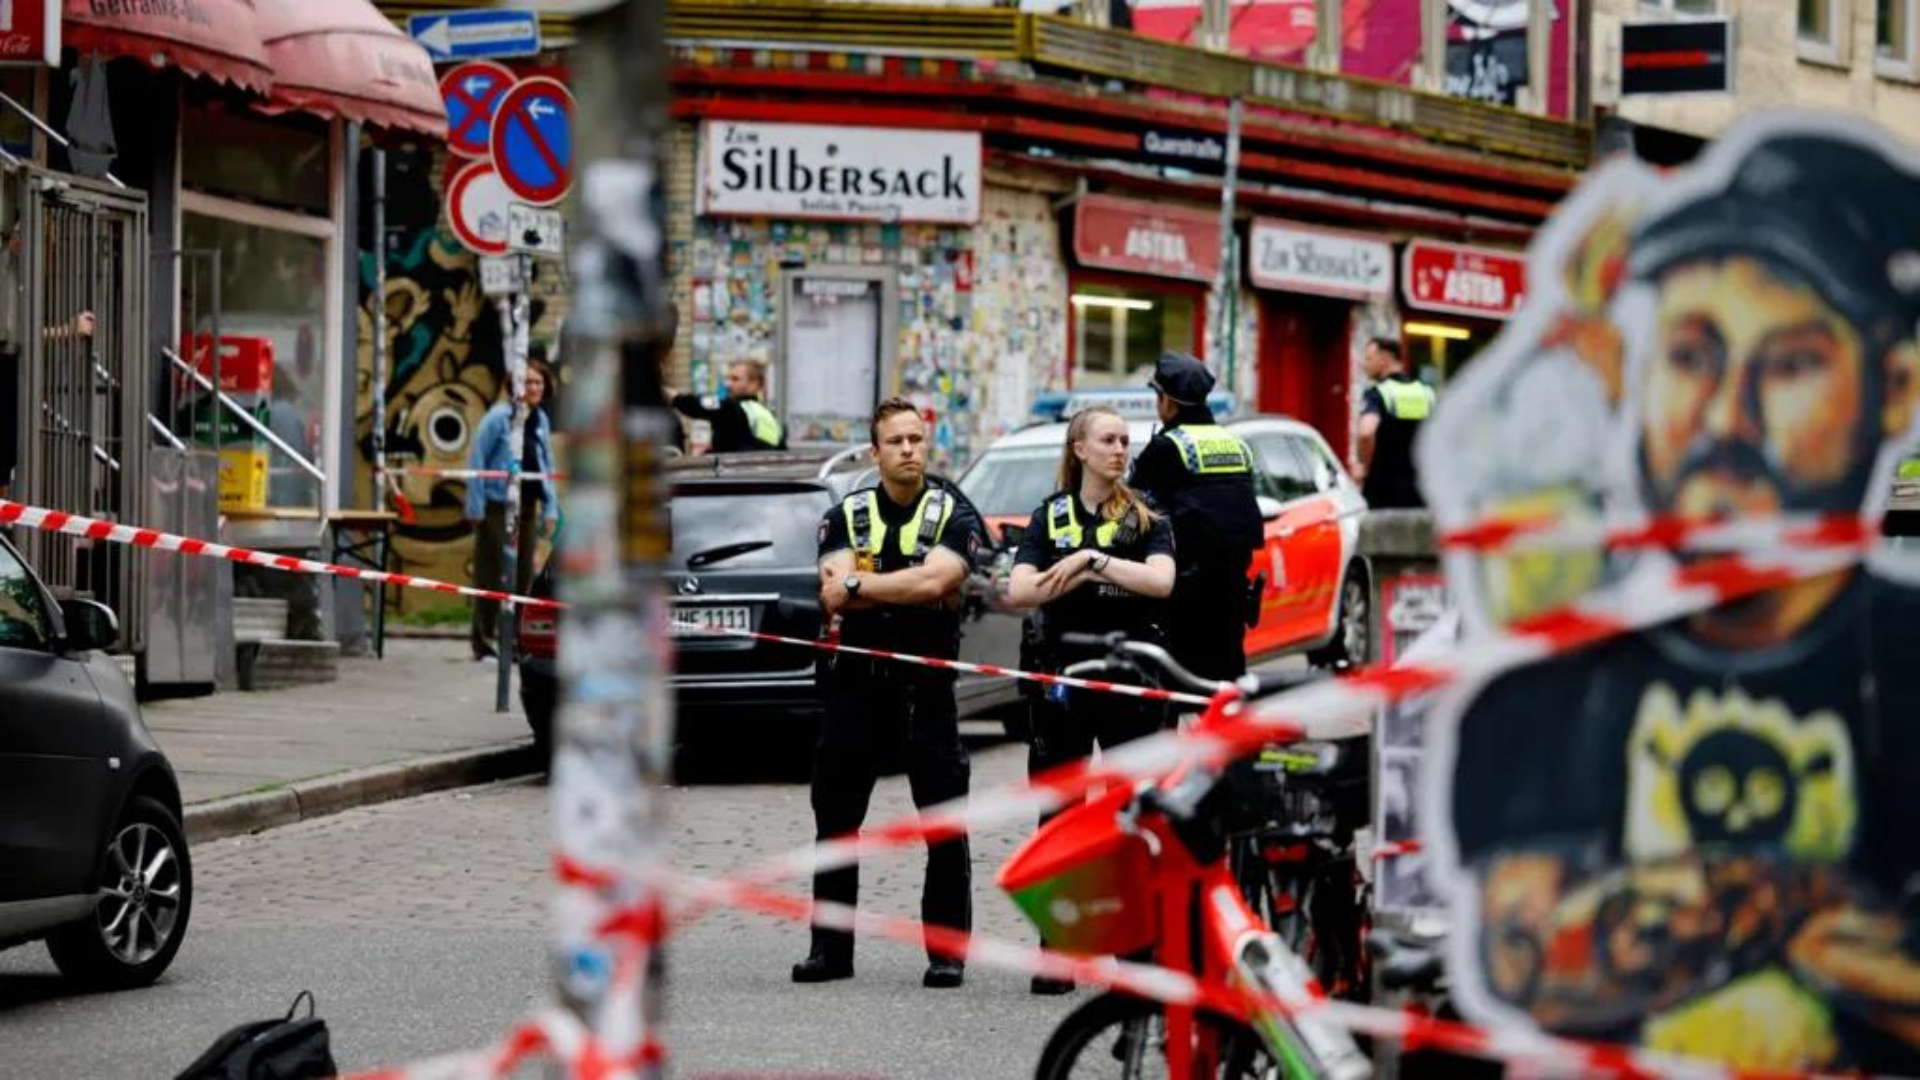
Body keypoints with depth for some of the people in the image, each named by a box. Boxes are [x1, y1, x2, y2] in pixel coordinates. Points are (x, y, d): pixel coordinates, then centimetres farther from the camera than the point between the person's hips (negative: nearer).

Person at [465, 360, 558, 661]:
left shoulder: (540, 420, 9)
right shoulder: (498, 418, -10)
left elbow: (547, 466, 15)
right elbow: (476, 461, -10)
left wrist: (550, 509, 9)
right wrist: (476, 508, -12)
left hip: (526, 506, 6)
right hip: (496, 508, -6)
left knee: (523, 574, 8)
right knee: (491, 574, -3)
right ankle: (483, 640, 4)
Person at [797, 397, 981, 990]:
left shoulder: (952, 516, 2)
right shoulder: (846, 517, 9)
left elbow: (936, 580, -17)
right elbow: (835, 598, -6)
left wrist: (858, 584, -8)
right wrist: (911, 589, -11)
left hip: (927, 687, -2)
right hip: (857, 681, 2)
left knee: (946, 829, -2)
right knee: (835, 823, 5)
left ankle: (947, 951, 4)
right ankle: (830, 948, 12)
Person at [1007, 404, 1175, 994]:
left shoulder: (1147, 519, 5)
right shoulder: (1050, 518, 9)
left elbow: (1161, 581, -14)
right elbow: (1020, 590, -5)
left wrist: (1093, 559, -16)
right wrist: (1084, 576, -14)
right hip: (1063, 678, 1)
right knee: (1057, 818, 1)